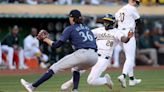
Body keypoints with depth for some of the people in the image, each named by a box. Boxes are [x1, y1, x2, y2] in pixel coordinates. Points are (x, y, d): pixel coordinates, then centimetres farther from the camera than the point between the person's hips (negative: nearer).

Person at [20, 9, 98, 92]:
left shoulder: (70, 29, 9)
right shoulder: (87, 28, 26)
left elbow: (56, 45, 4)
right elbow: (94, 46, 18)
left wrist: (45, 39, 17)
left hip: (82, 54, -6)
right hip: (95, 57, 6)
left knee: (55, 67, 0)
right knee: (76, 68, 35)